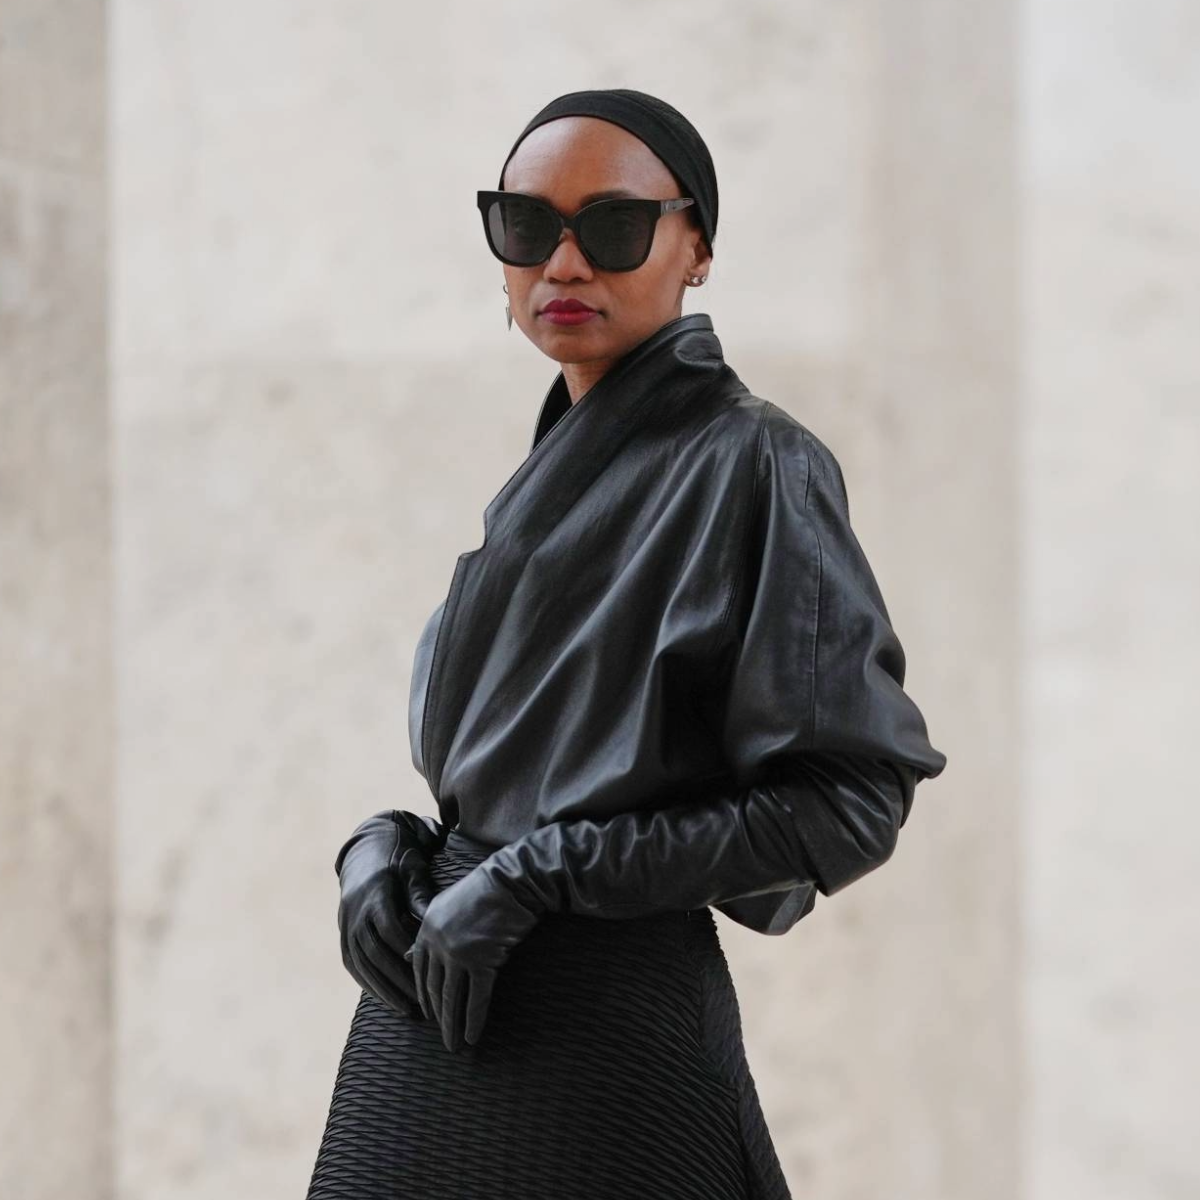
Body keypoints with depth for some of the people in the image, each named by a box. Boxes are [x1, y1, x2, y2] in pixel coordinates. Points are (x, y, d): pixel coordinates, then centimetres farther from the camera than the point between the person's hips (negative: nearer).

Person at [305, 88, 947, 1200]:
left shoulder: (749, 463, -8)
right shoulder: (553, 466, 14)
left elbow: (851, 798, -14)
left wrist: (539, 875, -16)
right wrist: (382, 847, -2)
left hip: (610, 1014, -7)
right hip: (436, 1004, 7)